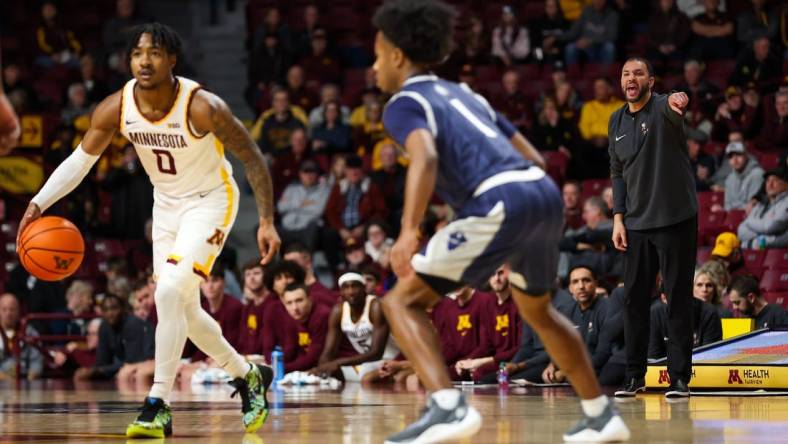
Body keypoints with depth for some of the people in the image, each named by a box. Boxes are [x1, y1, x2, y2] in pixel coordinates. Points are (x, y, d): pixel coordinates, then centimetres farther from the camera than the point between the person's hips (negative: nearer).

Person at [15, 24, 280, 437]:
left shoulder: (203, 107, -28)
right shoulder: (116, 108, -16)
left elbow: (252, 158, -17)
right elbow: (80, 160, -5)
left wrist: (267, 221, -18)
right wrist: (39, 203, -18)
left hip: (210, 200, -6)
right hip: (167, 203, 6)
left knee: (169, 292, -23)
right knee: (184, 310, 13)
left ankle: (158, 406, -18)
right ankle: (248, 376, 37)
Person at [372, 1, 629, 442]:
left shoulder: (404, 103, 6)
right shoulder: (465, 94, 30)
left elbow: (426, 157, -17)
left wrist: (409, 232, -28)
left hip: (500, 203, -8)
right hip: (545, 192, 8)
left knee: (402, 301, -1)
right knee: (537, 310, 32)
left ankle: (449, 407, -20)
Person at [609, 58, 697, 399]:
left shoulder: (662, 108, -9)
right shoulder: (616, 122, 9)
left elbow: (675, 107, -35)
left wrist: (678, 101, -60)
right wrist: (618, 218, 6)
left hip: (676, 220, -5)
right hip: (636, 224, 5)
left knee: (679, 300, -1)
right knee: (635, 299, 6)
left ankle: (679, 377, 5)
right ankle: (635, 376, 15)